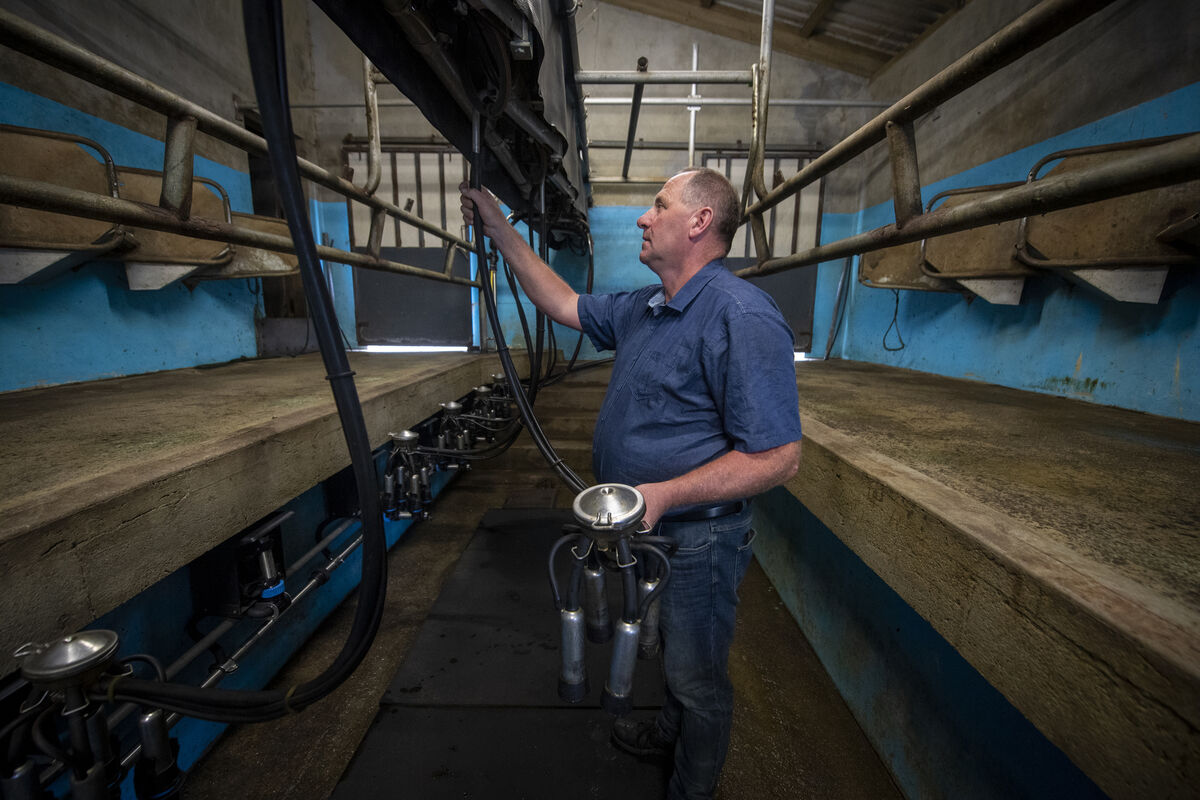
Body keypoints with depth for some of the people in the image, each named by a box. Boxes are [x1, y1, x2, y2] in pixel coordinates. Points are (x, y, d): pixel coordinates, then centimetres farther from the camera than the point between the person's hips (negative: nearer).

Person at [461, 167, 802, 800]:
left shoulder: (742, 316, -25)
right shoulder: (643, 309, 6)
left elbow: (778, 456, -27)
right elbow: (565, 305, 15)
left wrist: (665, 494, -31)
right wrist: (501, 231, 12)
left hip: (697, 539, -8)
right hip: (647, 527, 9)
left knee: (696, 674, 16)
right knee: (674, 650, 31)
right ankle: (674, 730, 58)